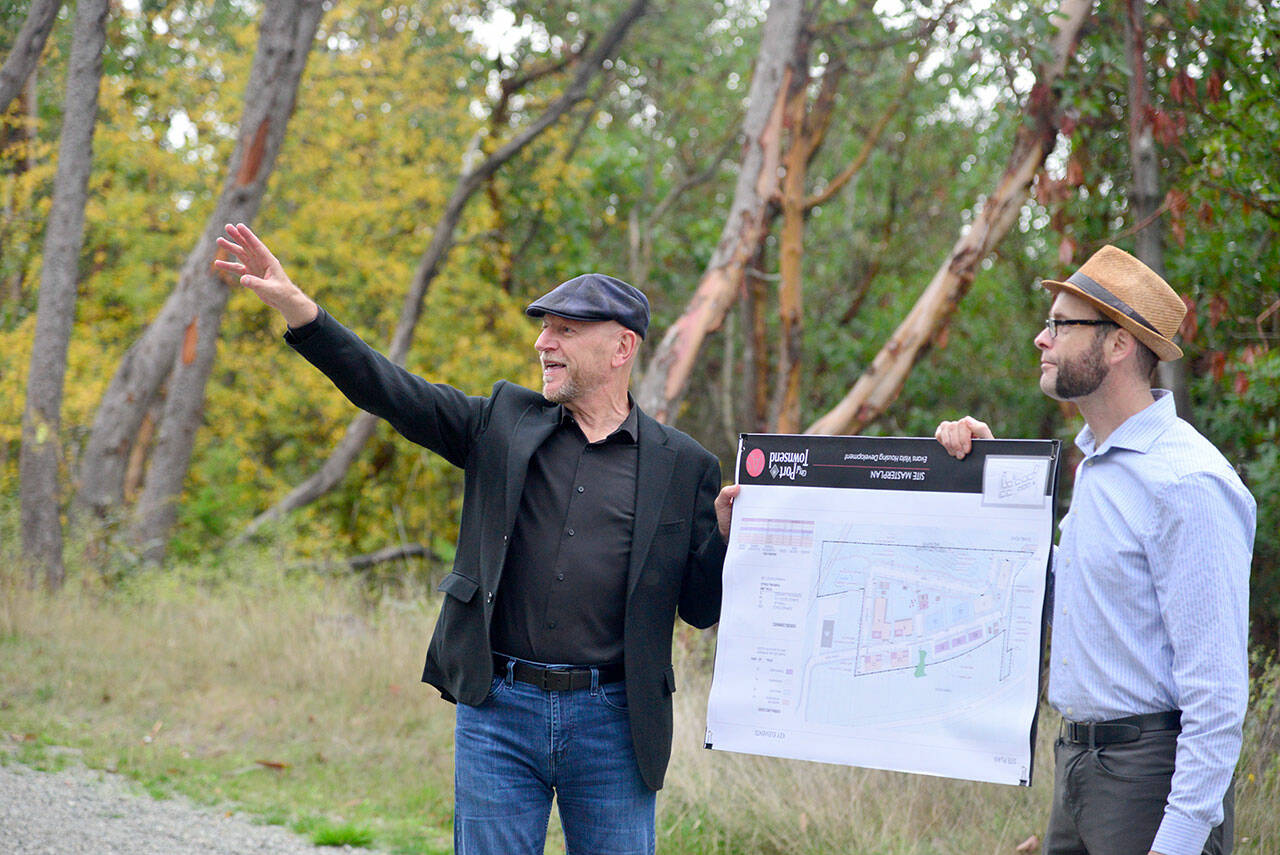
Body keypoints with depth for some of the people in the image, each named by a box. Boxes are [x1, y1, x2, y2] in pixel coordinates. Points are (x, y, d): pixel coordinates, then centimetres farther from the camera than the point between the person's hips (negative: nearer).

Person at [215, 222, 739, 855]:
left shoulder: (683, 466, 5)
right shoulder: (503, 422, 9)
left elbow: (700, 607, 8)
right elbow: (389, 391, 2)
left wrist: (725, 531, -11)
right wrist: (294, 305, -7)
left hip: (612, 724, -1)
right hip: (498, 712, 1)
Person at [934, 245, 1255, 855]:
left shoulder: (1187, 484, -17)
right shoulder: (1094, 462, 12)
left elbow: (1216, 685, -20)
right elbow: (1053, 587, 23)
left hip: (1153, 768, -9)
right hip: (1078, 760, 9)